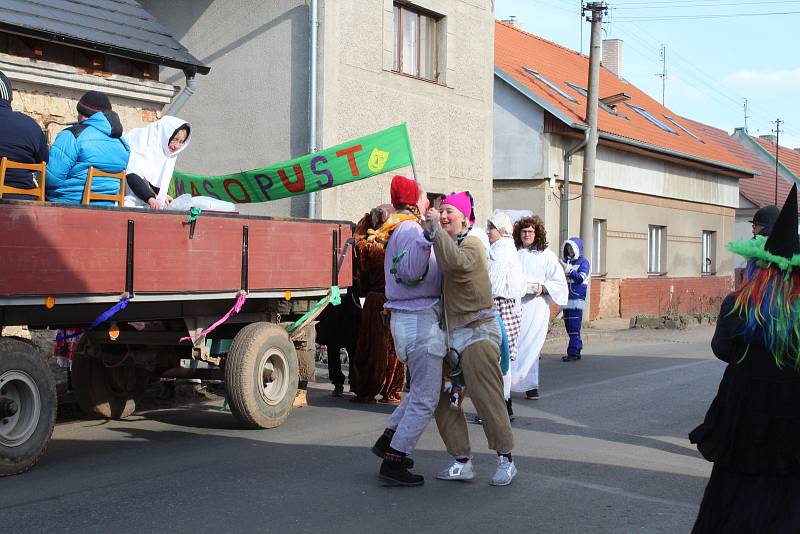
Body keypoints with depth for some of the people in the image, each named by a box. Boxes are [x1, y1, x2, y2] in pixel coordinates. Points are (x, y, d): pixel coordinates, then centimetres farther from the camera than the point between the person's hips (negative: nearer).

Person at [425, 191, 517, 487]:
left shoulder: (472, 244, -10)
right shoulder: (444, 245, 16)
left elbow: (454, 263, -33)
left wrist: (436, 229, -26)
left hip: (478, 332, -8)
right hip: (450, 335, 9)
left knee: (486, 399, -6)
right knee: (443, 400, 7)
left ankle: (505, 459, 7)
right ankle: (462, 462, 15)